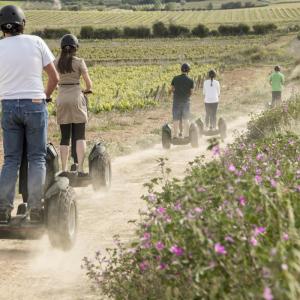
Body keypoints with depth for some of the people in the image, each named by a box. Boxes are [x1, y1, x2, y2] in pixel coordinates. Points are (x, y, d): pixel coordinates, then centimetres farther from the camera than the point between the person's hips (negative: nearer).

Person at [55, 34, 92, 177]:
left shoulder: (57, 62, 3)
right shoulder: (79, 62, -6)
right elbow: (88, 82, -3)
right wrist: (87, 89, 19)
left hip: (62, 99, 3)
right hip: (76, 98, -3)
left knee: (65, 137, 7)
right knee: (80, 136, 0)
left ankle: (64, 169, 1)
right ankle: (80, 169, -9)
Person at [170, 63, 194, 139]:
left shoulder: (175, 78, -6)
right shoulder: (190, 80, -7)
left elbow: (172, 89, 3)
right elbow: (191, 93, -1)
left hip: (176, 101, 0)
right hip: (186, 101, 0)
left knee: (176, 119, 5)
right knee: (186, 119, 11)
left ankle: (176, 135, 4)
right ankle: (186, 135, 11)